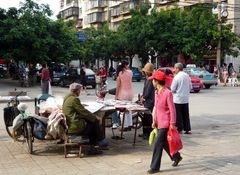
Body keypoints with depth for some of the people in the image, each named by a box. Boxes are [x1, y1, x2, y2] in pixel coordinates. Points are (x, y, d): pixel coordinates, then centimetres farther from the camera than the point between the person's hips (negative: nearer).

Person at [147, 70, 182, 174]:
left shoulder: (168, 93, -17)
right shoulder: (156, 93, 8)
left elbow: (172, 109, -15)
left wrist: (172, 123, -16)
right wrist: (154, 121, 17)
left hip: (165, 123, -8)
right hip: (159, 123, 8)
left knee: (157, 144, -6)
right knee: (164, 143, 18)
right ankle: (176, 157, 39)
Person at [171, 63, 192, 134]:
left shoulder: (176, 77, -15)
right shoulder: (187, 76, 5)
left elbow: (172, 89, -13)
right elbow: (190, 87, 11)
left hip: (178, 99, -6)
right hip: (185, 99, 6)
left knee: (178, 115, 2)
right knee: (186, 114, 12)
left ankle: (179, 129, 6)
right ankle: (188, 129, 14)